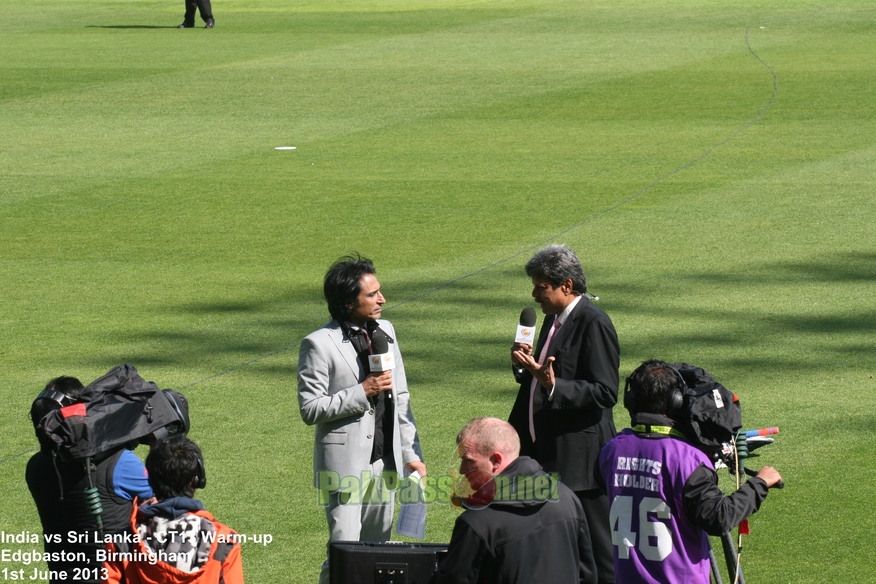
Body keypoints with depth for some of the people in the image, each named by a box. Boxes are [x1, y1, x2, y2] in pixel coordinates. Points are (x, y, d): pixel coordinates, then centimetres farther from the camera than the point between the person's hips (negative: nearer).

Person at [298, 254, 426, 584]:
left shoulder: (385, 332, 10)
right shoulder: (319, 344, -11)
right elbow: (310, 409, -13)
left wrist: (411, 453, 12)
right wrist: (362, 392, -19)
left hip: (385, 460, 7)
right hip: (345, 464, -7)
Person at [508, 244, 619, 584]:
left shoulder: (594, 324, -15)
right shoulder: (553, 320, 13)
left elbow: (604, 392, -20)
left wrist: (554, 386, -30)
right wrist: (527, 367, 3)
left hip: (580, 453, -10)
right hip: (546, 450, 10)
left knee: (597, 546, -4)